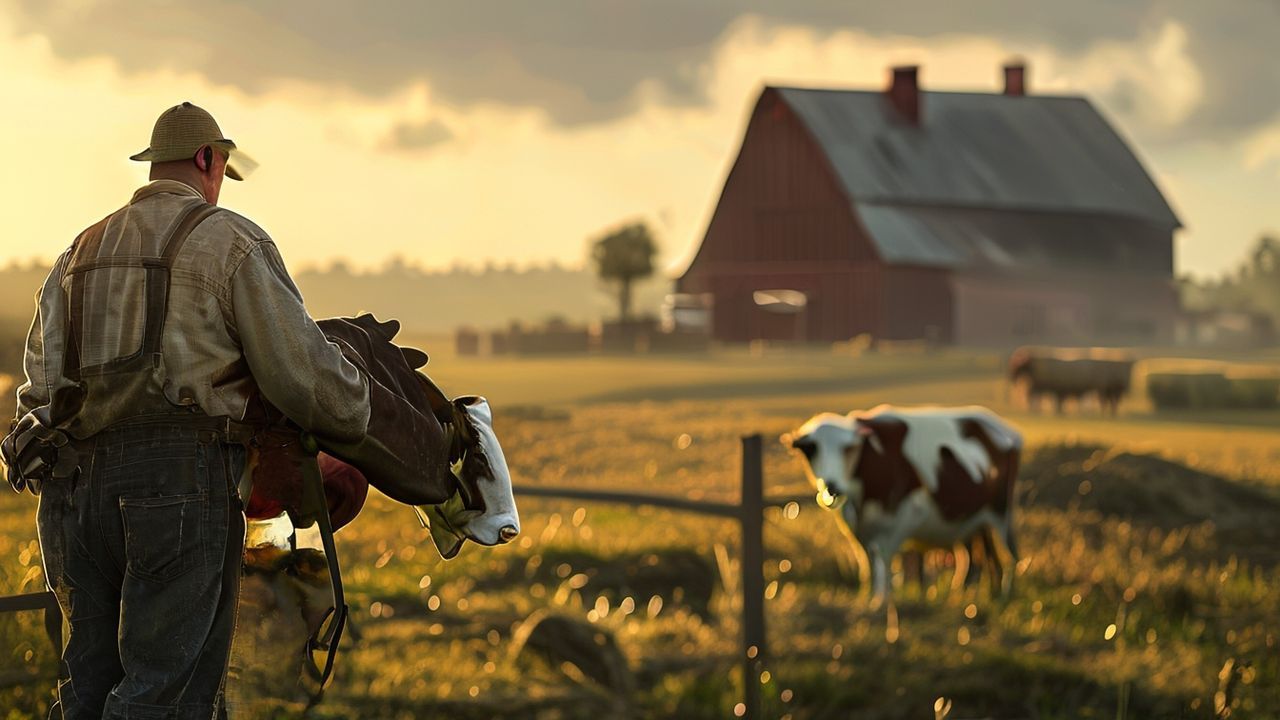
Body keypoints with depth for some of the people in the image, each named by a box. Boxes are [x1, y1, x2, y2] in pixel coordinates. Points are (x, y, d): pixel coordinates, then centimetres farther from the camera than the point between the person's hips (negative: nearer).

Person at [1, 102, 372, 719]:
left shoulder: (79, 254, 22)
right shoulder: (231, 241, 3)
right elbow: (302, 372, -1)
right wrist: (358, 419, 16)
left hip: (77, 483, 6)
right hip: (181, 481, -6)